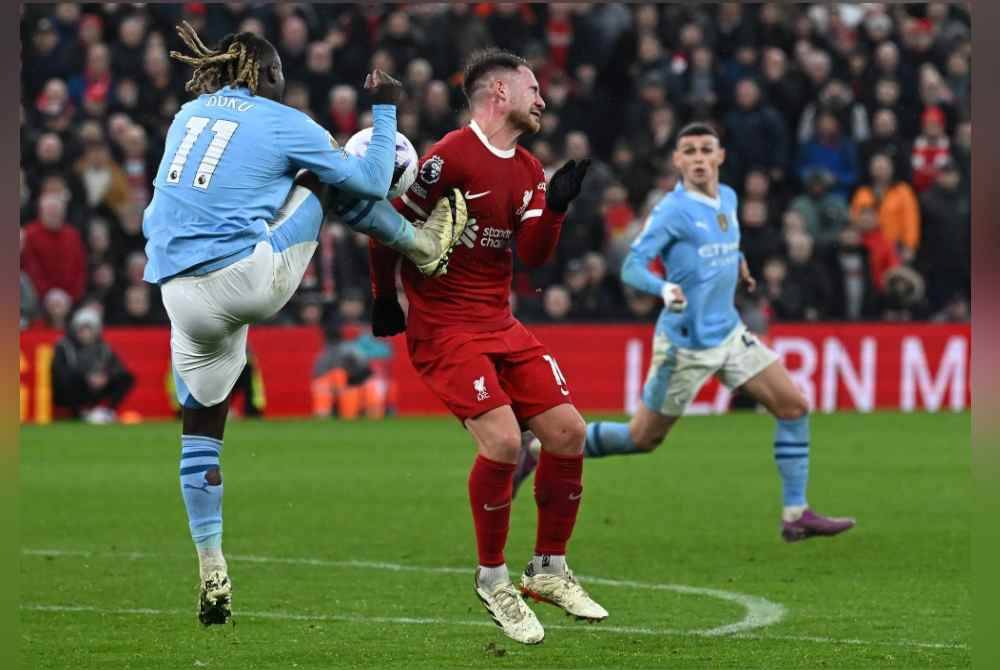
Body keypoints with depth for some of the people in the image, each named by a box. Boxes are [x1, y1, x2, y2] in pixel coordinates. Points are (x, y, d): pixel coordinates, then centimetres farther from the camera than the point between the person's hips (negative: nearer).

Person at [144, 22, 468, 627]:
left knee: (201, 428, 15)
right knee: (328, 178, 17)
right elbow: (372, 183, 9)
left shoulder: (189, 115, 18)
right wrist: (384, 109, 20)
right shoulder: (283, 123, 2)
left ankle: (213, 572, 10)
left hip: (181, 294, 5)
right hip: (252, 278, -5)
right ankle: (425, 247, 31)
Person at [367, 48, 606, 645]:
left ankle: (550, 570, 16)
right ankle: (493, 579, -3)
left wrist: (557, 204, -7)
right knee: (503, 441, -21)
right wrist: (385, 300, -1)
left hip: (500, 323, 8)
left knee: (569, 433, 0)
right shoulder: (451, 157, -14)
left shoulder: (528, 169, 12)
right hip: (444, 325, -8)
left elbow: (533, 255, 8)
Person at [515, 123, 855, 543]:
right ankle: (543, 448, 19)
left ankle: (795, 516, 2)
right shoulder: (672, 210, -16)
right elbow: (632, 267, -23)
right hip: (685, 343, -7)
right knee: (644, 438, 2)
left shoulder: (728, 199, 7)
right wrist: (664, 288, -40)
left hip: (728, 332, 7)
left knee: (794, 406, -3)